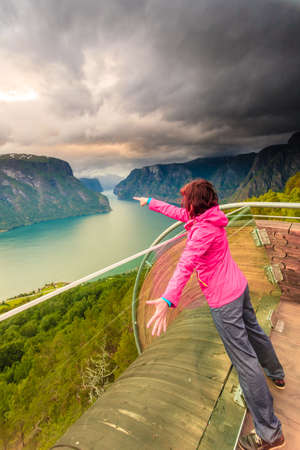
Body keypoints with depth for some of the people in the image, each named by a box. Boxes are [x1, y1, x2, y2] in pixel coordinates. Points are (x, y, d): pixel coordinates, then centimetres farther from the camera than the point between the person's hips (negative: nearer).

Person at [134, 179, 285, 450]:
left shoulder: (203, 229, -25)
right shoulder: (209, 216, 2)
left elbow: (186, 265, -40)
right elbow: (177, 213, 15)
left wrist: (168, 300, -48)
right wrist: (150, 202, 24)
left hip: (223, 299, -10)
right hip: (239, 287, 10)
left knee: (244, 359, 2)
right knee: (254, 332, 30)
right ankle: (276, 375, 58)